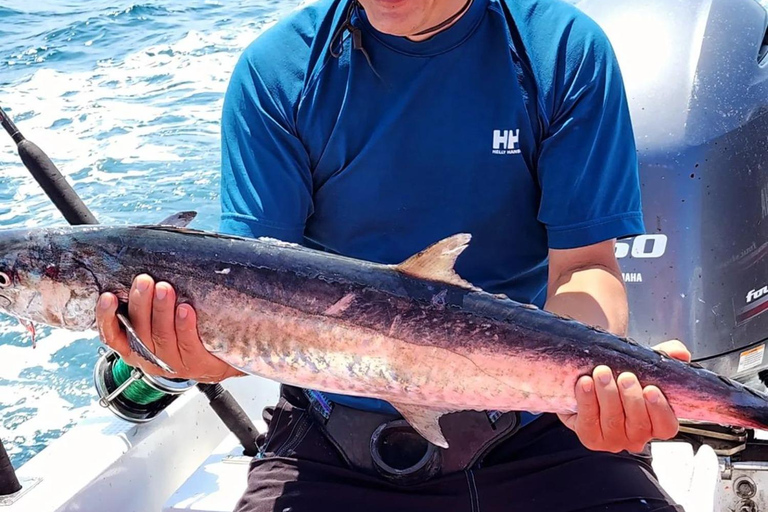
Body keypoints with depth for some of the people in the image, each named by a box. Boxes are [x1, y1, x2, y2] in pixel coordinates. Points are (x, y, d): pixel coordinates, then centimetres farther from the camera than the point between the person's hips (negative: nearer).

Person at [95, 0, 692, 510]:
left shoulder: (566, 50, -5)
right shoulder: (278, 68, -4)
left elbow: (584, 264, -7)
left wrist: (596, 376, -28)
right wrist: (213, 353, -31)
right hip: (339, 441, 1)